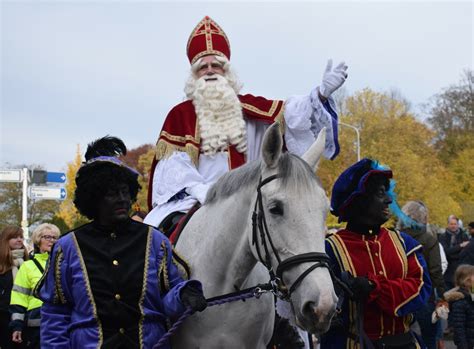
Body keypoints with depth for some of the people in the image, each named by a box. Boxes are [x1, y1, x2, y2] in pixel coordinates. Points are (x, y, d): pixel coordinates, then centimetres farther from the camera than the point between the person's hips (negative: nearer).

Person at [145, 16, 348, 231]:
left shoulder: (247, 107, 14)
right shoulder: (180, 114, 8)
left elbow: (289, 113, 3)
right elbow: (174, 163, 0)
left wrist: (322, 93, -13)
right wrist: (201, 192, -16)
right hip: (193, 200, -2)